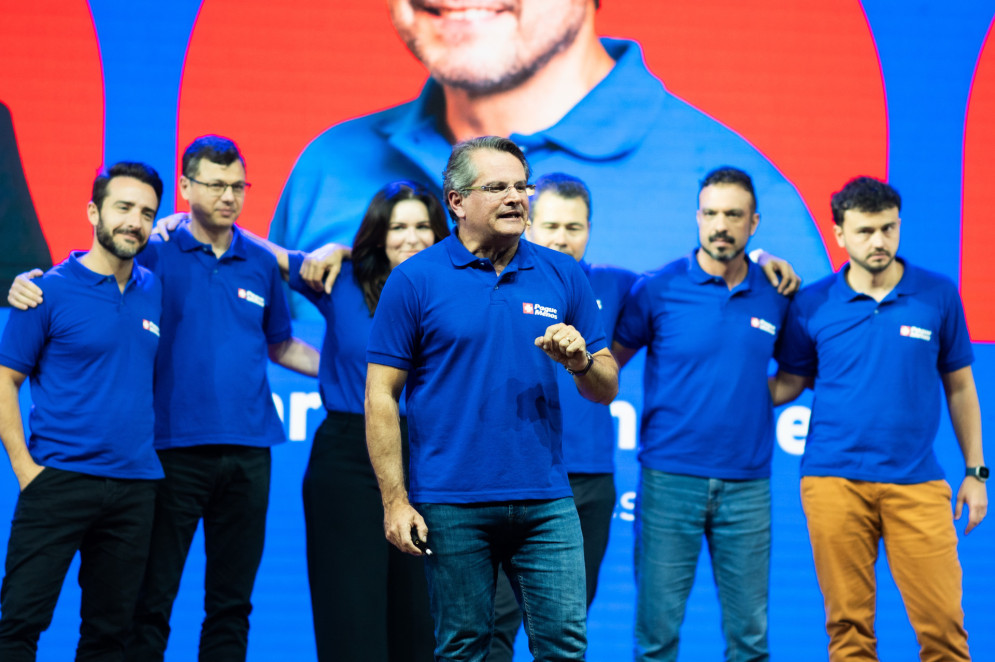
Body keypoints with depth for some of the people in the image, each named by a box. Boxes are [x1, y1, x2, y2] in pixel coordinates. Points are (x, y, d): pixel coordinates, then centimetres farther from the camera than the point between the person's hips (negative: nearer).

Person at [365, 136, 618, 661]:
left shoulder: (563, 276, 8)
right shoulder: (415, 279, -1)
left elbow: (607, 390, 11)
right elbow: (380, 395, -3)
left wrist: (581, 362, -13)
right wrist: (395, 502, -9)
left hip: (545, 501, 2)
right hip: (451, 507, -2)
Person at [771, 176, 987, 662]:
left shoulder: (939, 295, 4)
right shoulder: (812, 304, 3)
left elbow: (959, 386, 10)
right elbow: (789, 384, 11)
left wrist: (975, 472, 9)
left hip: (916, 483, 0)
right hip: (833, 481, 0)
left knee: (942, 621, -4)